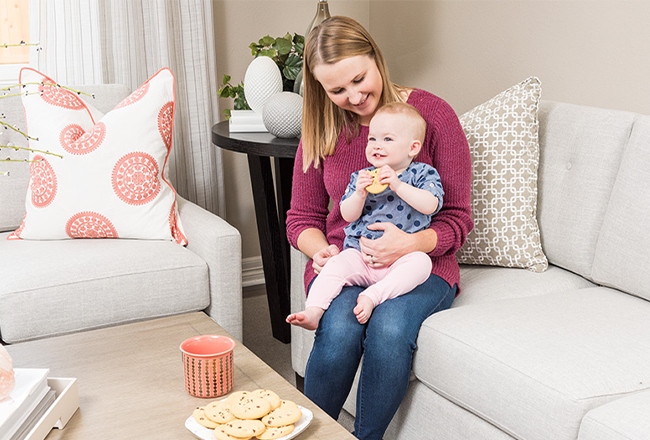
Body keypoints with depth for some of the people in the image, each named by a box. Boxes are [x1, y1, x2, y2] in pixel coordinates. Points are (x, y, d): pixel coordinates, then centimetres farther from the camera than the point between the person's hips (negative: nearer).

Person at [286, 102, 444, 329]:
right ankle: (313, 311, -29)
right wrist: (359, 194, -12)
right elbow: (348, 215, 7)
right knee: (337, 264, -25)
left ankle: (372, 296, -38)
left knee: (421, 262, -33)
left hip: (401, 257, -2)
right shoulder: (361, 177, 15)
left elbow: (430, 205, -13)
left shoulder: (423, 173, 5)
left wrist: (398, 185, -20)